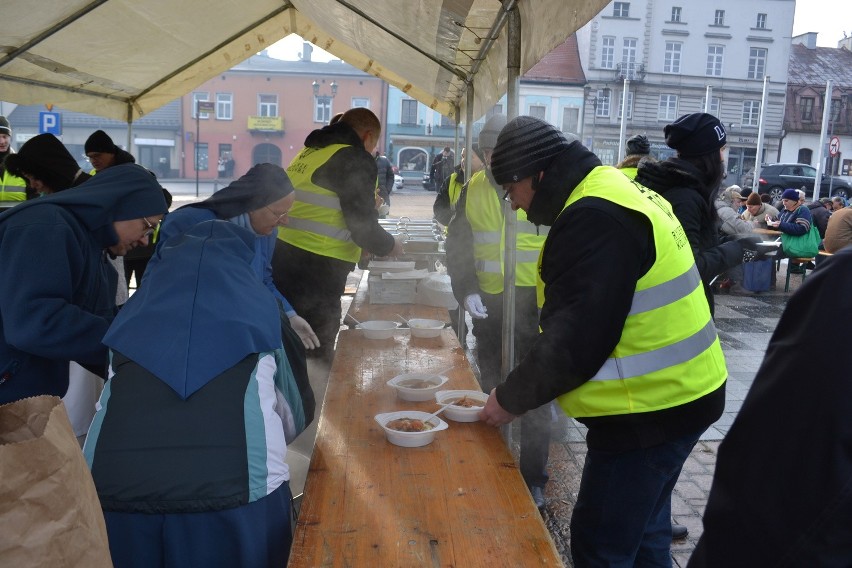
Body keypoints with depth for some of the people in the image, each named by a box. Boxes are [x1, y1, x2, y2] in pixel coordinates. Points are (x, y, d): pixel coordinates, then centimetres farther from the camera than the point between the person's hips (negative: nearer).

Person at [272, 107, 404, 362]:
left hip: (282, 263, 8)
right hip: (314, 274, -8)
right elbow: (364, 229, -10)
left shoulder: (308, 152, 17)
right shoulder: (355, 160, -7)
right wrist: (391, 245, 10)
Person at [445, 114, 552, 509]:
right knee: (490, 391, 16)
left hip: (535, 304, -4)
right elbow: (457, 245, 7)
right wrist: (466, 290, -7)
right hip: (488, 305, 4)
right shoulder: (473, 189, 4)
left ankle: (533, 479, 21)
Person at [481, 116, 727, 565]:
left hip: (650, 409, -10)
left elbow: (574, 341, -23)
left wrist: (511, 398, -9)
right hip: (674, 394, 10)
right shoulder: (613, 191, 11)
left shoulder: (594, 217, -23)